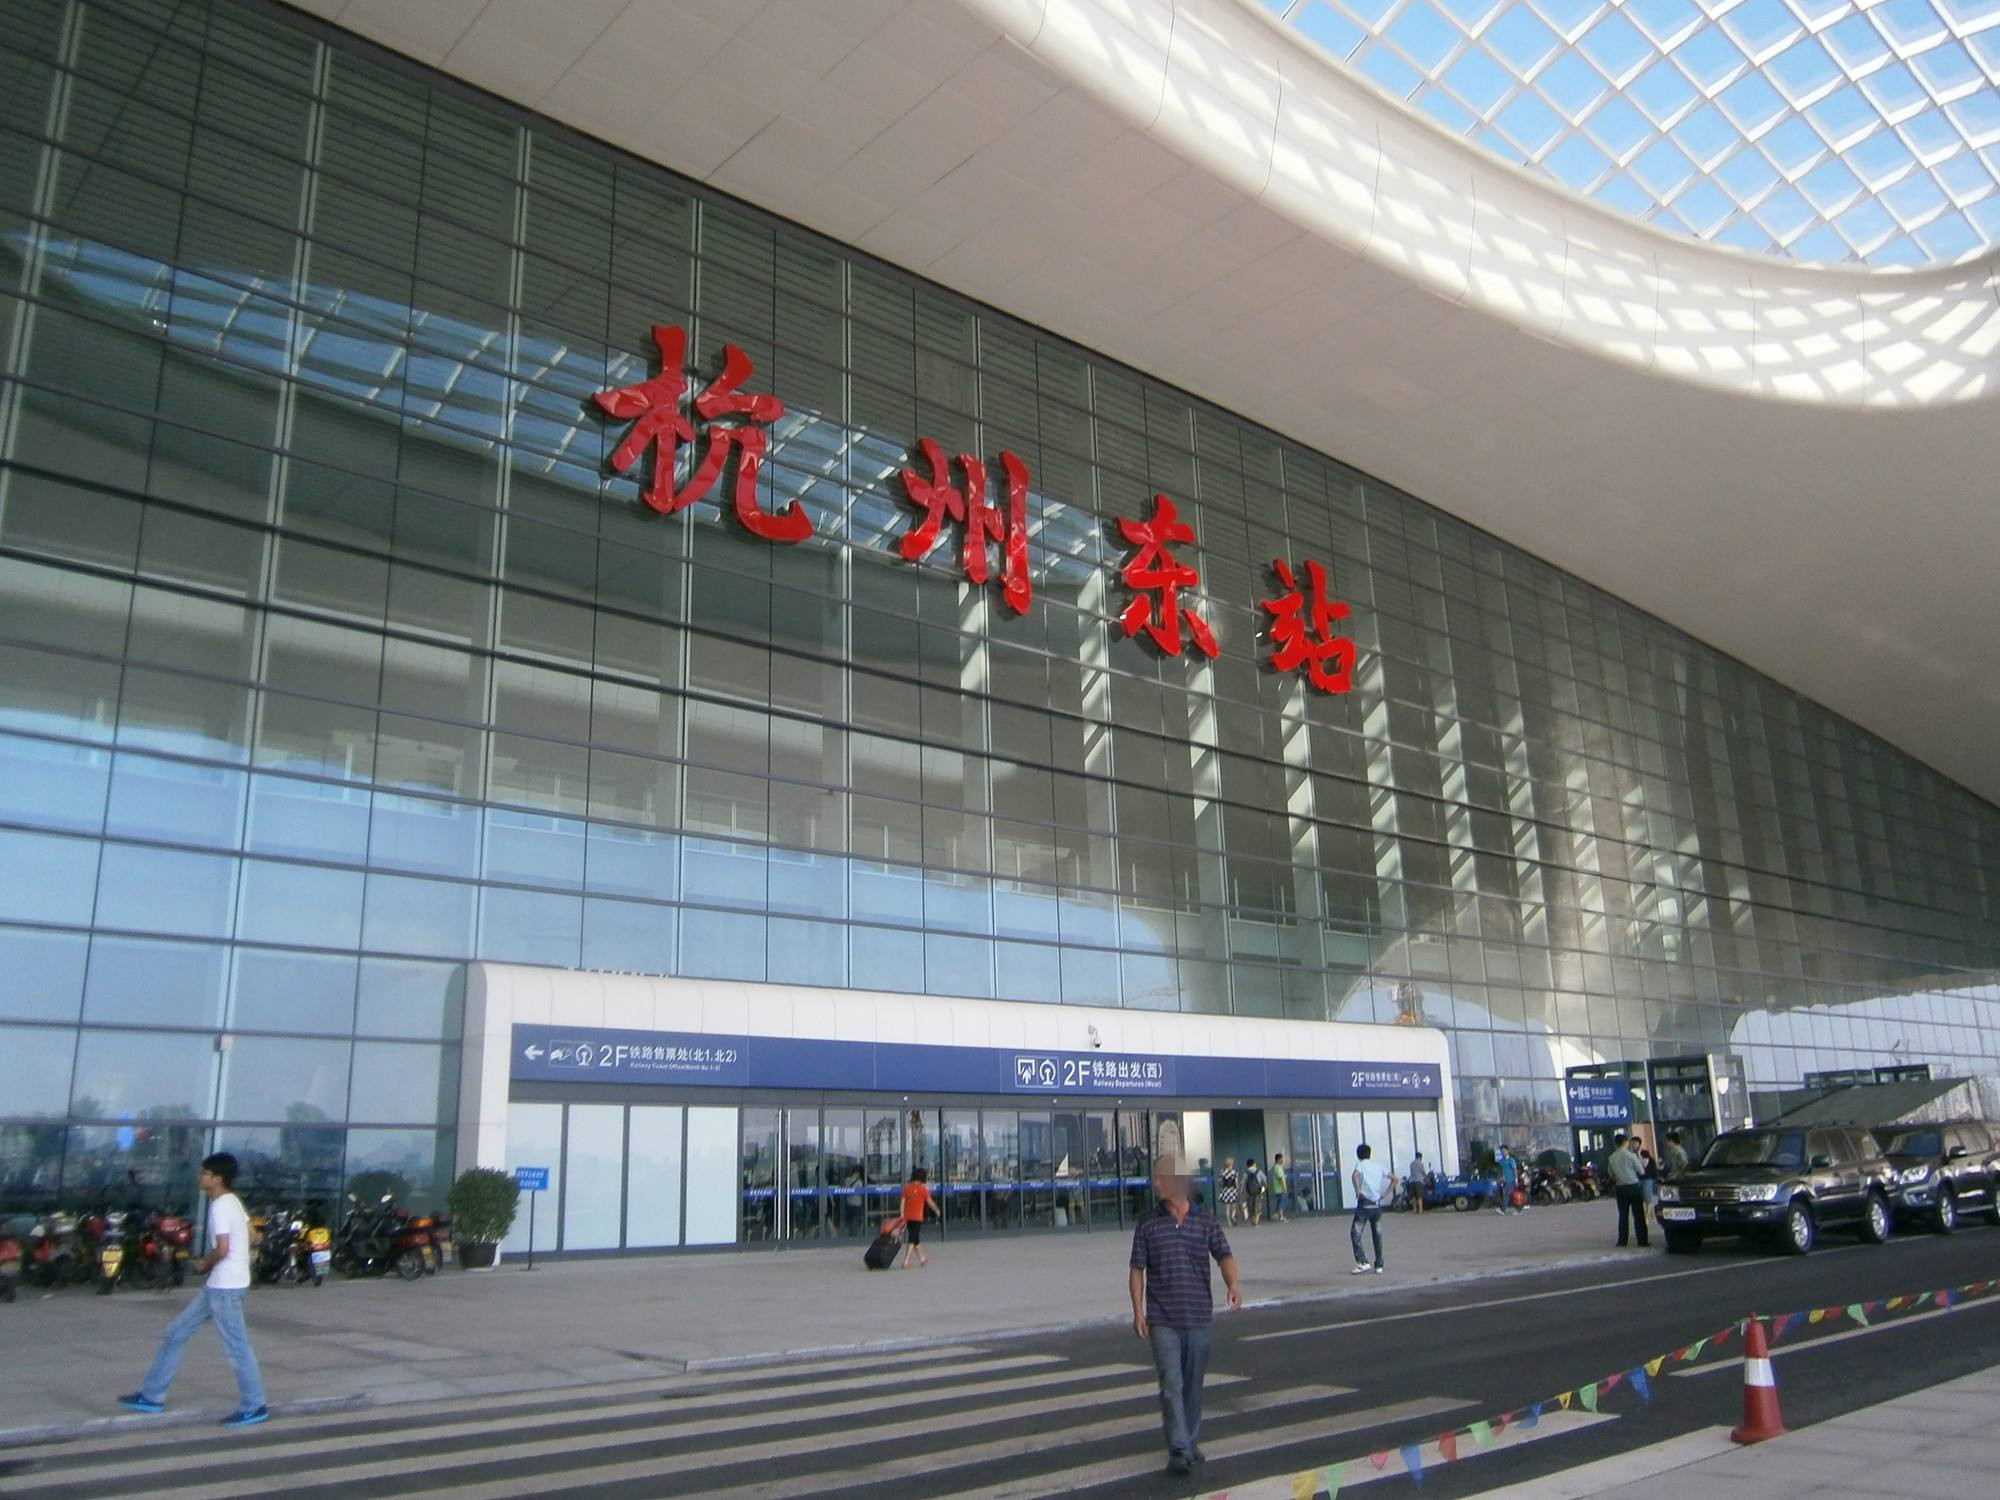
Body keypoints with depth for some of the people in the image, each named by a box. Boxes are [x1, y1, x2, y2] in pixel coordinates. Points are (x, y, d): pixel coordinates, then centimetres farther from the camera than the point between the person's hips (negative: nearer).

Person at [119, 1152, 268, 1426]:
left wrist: (204, 1263, -7)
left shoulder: (220, 1206, -18)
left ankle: (254, 1408, 6)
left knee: (236, 1348, -2)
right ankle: (151, 1395, 25)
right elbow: (250, 1233, 19)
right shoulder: (232, 1201, 11)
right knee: (176, 1333, 16)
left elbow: (222, 1249, -26)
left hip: (225, 1287, -10)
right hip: (220, 1285, 10)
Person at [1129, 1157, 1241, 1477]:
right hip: (1162, 1320, -1)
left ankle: (1192, 1441, 27)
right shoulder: (1148, 1225, 2)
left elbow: (1224, 1256, -5)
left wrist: (1233, 1285, -25)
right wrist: (1138, 1311, -4)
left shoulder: (1206, 1221, 2)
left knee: (1193, 1383, 11)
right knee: (1171, 1384, -8)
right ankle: (1178, 1450, -6)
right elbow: (1137, 1270, 4)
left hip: (1199, 1317, 1)